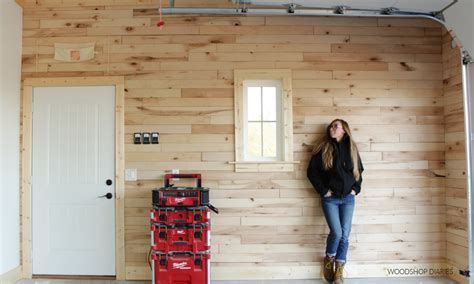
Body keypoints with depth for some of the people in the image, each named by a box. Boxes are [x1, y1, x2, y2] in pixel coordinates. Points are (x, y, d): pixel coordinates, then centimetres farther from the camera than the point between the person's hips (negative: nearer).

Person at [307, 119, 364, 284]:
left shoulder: (351, 148, 8)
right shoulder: (323, 148, -1)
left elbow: (359, 170, 20)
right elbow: (312, 171, -2)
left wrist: (356, 188, 7)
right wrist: (323, 190, -7)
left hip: (348, 198, 3)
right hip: (330, 198, -3)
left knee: (344, 235, 2)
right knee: (336, 232, -12)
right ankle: (329, 259, 17)